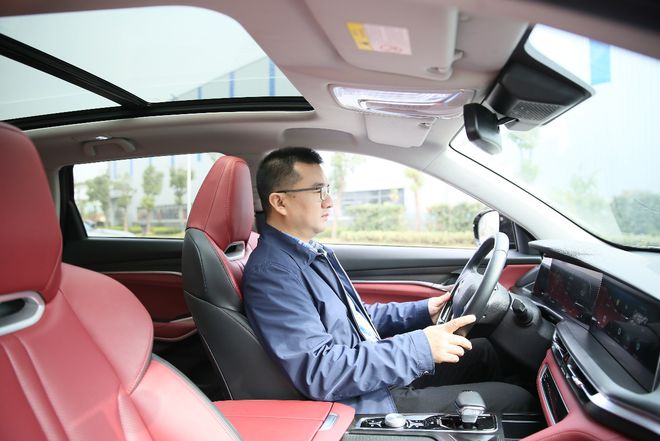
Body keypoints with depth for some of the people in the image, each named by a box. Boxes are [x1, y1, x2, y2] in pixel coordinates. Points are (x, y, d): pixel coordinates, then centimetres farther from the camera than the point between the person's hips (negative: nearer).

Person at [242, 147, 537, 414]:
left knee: (481, 351, 18)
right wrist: (419, 347, -27)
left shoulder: (313, 253, 8)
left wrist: (423, 312, 8)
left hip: (381, 371, 9)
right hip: (367, 403, -9)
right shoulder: (270, 273, -23)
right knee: (516, 400, -6)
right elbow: (320, 373, -29)